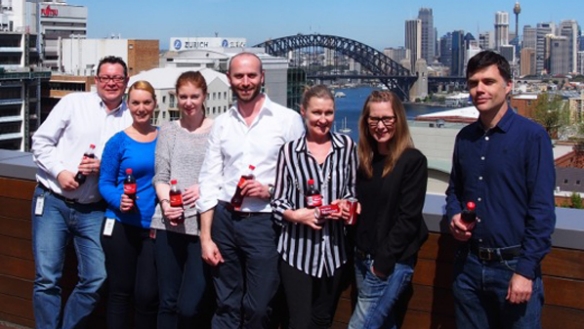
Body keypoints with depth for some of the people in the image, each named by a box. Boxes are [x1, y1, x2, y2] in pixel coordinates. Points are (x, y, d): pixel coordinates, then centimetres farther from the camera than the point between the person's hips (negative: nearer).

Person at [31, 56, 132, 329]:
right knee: (47, 279, -4)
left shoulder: (130, 118, 5)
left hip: (92, 211, 2)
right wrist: (60, 171, -11)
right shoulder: (74, 102, 2)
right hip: (53, 202, -1)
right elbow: (41, 141, 2)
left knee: (96, 280, -4)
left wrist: (103, 167, -12)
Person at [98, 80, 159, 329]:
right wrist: (118, 199, -20)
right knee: (120, 291, 9)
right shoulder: (118, 142, -2)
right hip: (121, 225, -1)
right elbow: (105, 182, 0)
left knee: (147, 293, 2)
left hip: (154, 226, 1)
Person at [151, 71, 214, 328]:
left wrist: (205, 188, -14)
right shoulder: (168, 131, 13)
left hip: (203, 224, -3)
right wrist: (166, 203, -11)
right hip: (170, 224, 3)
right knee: (168, 302, 9)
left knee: (189, 306, -7)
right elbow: (160, 176, 7)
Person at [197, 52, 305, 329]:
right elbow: (209, 181, 7)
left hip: (264, 222, -3)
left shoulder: (288, 119, -3)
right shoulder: (221, 123, 8)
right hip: (225, 220, 4)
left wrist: (270, 190, -19)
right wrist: (205, 237, 3)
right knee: (226, 306, 13)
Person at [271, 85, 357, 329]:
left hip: (334, 250, 2)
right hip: (297, 250, -2)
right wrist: (295, 215, -20)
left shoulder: (347, 146, 0)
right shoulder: (289, 150, -5)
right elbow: (278, 201, -2)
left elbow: (354, 190, 8)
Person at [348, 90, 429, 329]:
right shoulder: (364, 159, 8)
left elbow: (409, 218, -14)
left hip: (393, 262, -6)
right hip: (363, 258, 6)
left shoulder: (413, 161, -11)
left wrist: (383, 261, -15)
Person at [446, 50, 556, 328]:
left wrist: (525, 271, -15)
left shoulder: (532, 136, -10)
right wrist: (455, 216, -2)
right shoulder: (465, 138, 7)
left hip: (514, 266, -5)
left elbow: (542, 210, -12)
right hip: (469, 265, 5)